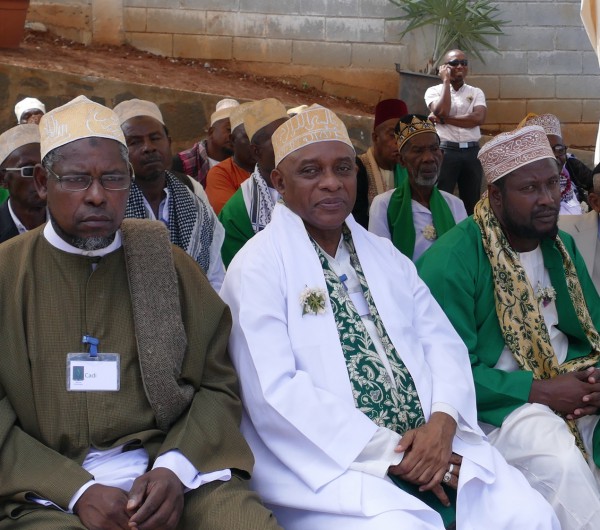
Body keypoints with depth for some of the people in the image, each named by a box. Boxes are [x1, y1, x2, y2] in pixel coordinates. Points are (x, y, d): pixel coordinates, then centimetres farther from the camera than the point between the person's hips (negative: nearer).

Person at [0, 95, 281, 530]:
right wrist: (76, 490, -11)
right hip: (50, 494, -1)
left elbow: (218, 383, 8)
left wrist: (175, 468, -9)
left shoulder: (166, 264, 10)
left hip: (172, 474, 2)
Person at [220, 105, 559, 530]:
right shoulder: (259, 266, -4)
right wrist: (389, 453, -16)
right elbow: (274, 392, -14)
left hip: (428, 442, 6)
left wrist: (443, 420, -11)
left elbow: (442, 341, 10)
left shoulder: (385, 255, 16)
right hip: (333, 461, -5)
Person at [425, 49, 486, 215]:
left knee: (472, 202, 7)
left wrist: (444, 119, -11)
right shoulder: (434, 91, 5)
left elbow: (479, 118, -8)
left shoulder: (476, 92, 10)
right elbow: (441, 111, -15)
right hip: (446, 151, -3)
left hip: (471, 152, 3)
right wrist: (446, 81, -6)